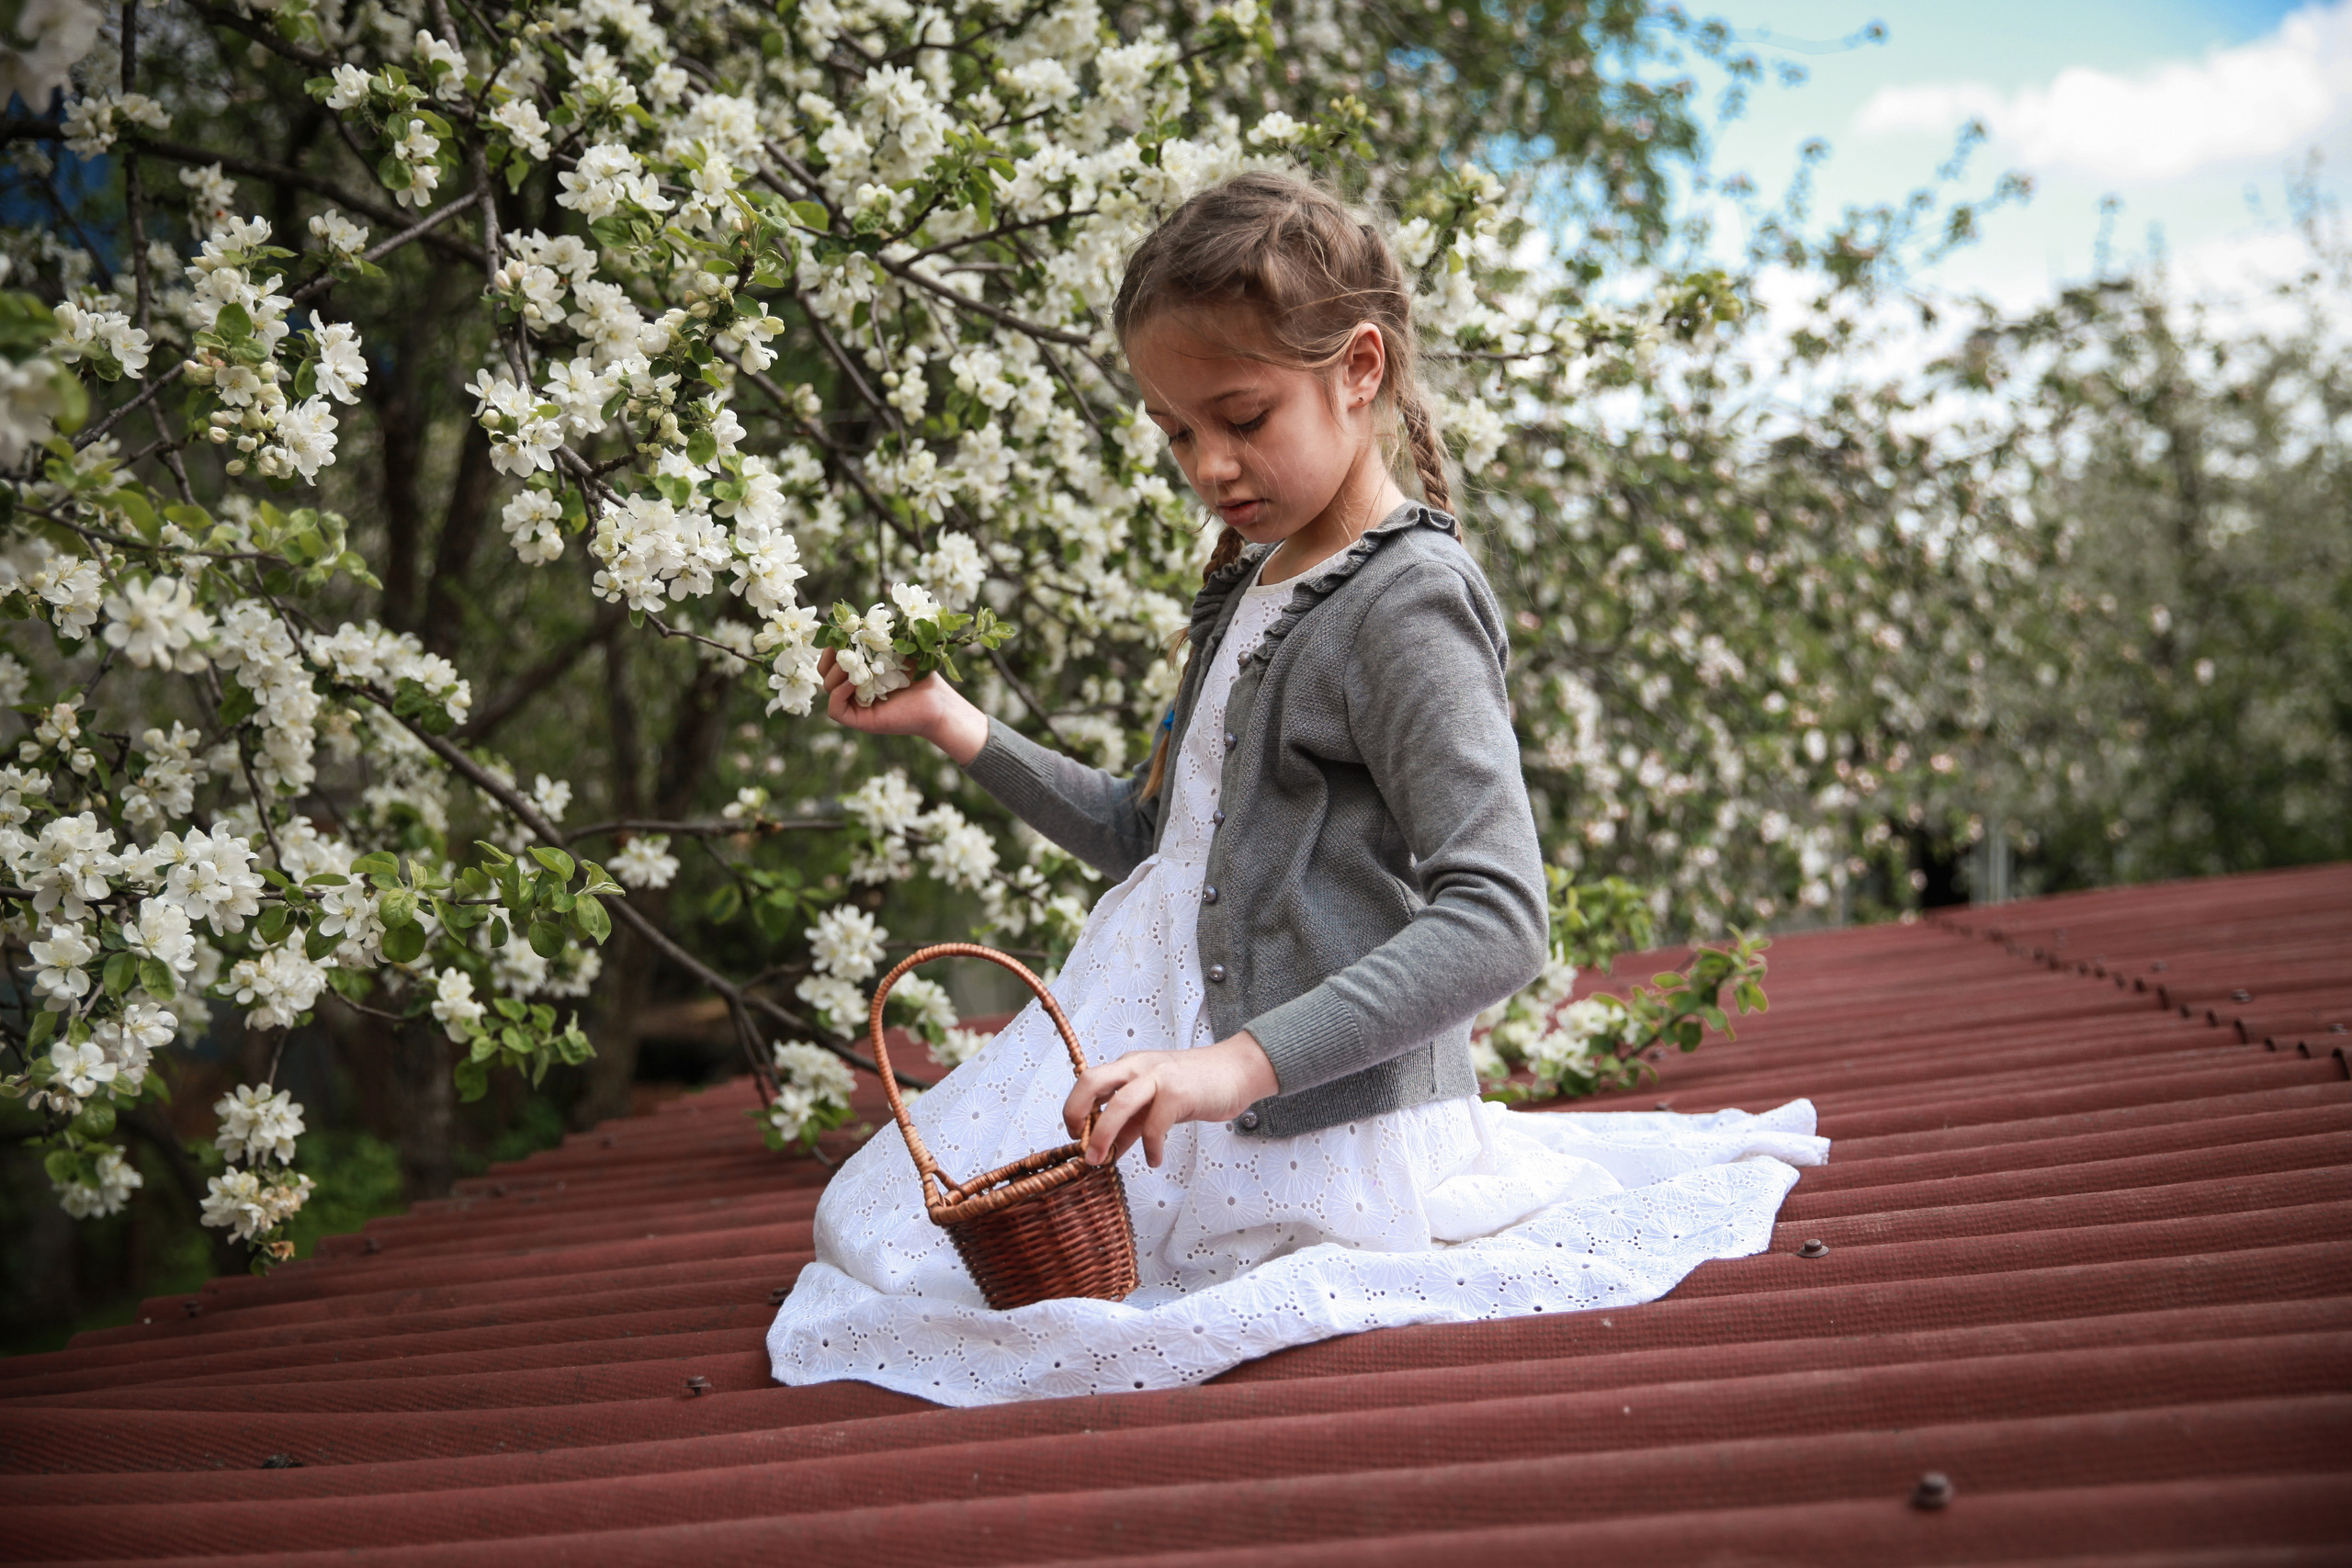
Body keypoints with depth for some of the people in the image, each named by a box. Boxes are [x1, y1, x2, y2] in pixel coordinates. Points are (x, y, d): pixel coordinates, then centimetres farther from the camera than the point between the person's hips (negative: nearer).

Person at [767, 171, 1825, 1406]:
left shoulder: (1407, 600, -18)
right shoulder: (1251, 586, 13)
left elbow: (1495, 920, -26)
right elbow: (1154, 835, 20)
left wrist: (1246, 1062, -34)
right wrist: (957, 728, 13)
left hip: (1323, 1127, -10)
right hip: (1213, 1087, 10)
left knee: (883, 1234, -5)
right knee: (863, 1204, 19)